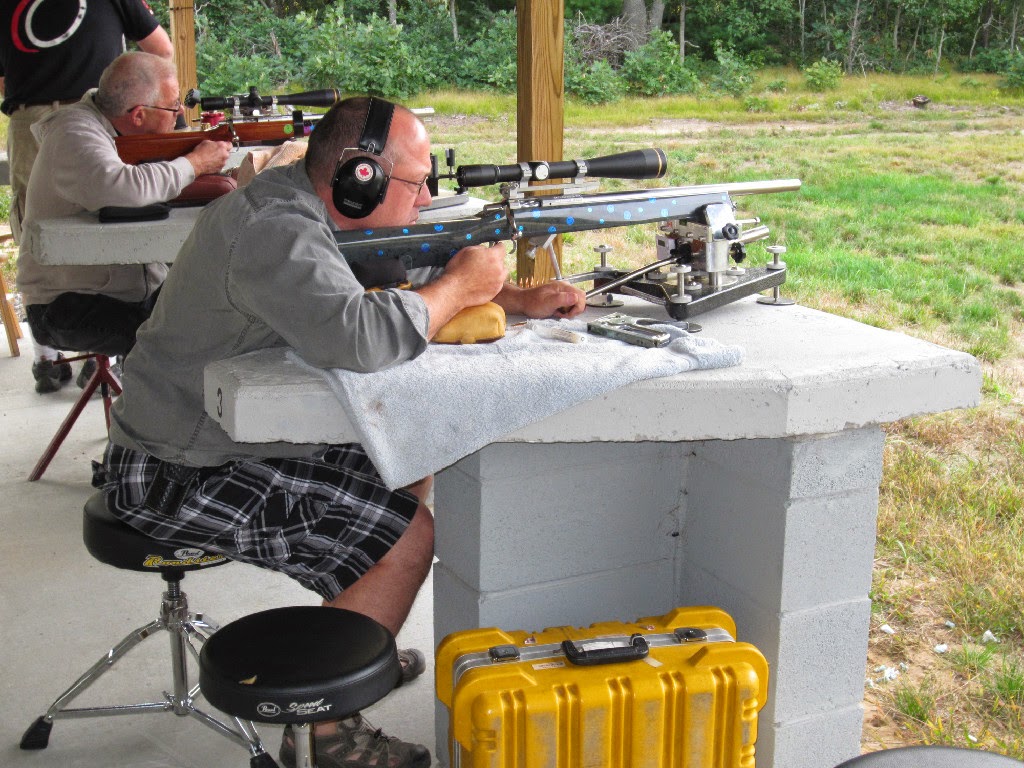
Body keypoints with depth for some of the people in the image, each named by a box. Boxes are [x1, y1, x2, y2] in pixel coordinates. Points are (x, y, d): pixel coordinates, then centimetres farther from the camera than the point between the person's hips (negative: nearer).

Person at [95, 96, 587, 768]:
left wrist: (519, 297, 4)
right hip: (178, 479, -10)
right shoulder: (274, 231, -26)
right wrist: (460, 285, -23)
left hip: (223, 440, 10)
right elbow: (359, 338, -41)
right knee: (410, 536, -15)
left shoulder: (298, 200, 6)